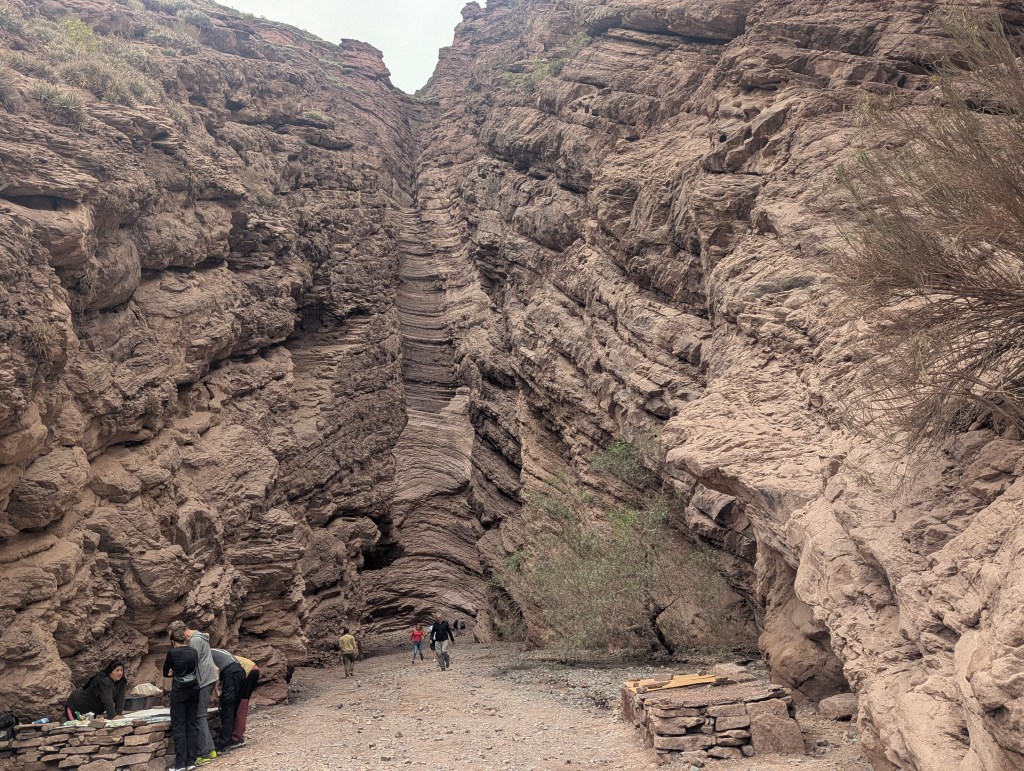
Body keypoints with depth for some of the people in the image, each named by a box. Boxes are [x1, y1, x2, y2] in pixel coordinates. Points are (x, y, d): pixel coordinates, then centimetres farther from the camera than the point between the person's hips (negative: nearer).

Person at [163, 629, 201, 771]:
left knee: (178, 727, 1)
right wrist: (177, 672, 7)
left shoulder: (172, 652, -6)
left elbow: (165, 673, 5)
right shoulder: (194, 652, 7)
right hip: (194, 690, 5)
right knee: (192, 725, 8)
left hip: (179, 691, -4)